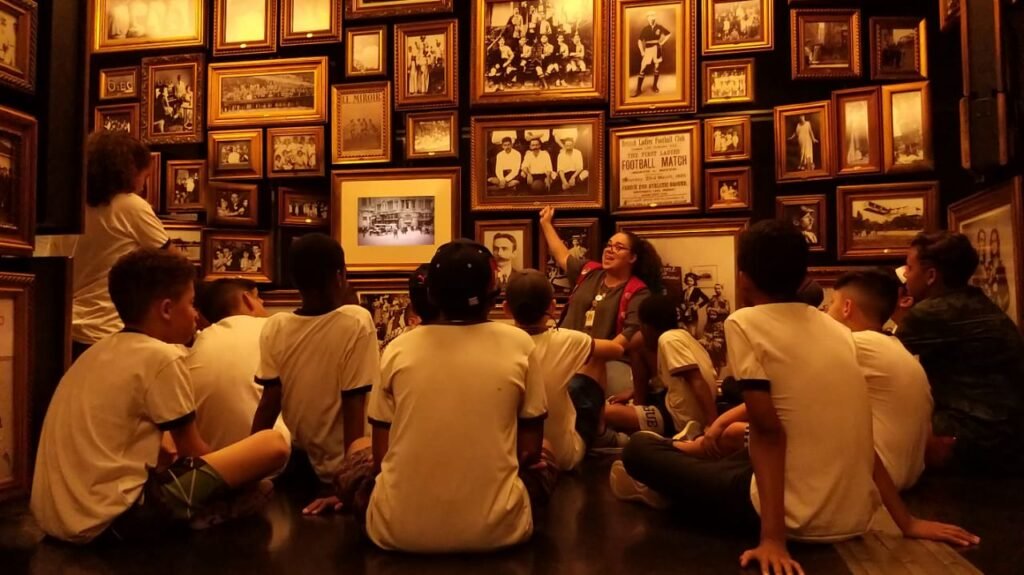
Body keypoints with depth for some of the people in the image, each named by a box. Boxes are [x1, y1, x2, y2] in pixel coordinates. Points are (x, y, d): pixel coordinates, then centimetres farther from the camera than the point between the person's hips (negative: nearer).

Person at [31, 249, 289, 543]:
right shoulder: (162, 357, -11)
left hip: (56, 515, 10)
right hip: (112, 518, -10)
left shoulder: (99, 352, 14)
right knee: (273, 445, -13)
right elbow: (192, 452, 0)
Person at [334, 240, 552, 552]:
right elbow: (530, 449, 3)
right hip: (495, 529, 0)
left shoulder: (398, 348, -3)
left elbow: (381, 453, 4)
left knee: (358, 457, 28)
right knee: (540, 463, 29)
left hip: (399, 530, 0)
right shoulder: (519, 344, -4)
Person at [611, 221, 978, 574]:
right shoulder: (837, 330, 8)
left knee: (639, 448, 9)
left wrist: (773, 536, -18)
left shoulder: (743, 323, -10)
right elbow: (860, 436, 10)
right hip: (856, 518, 7)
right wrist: (906, 523, 13)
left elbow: (768, 431, -17)